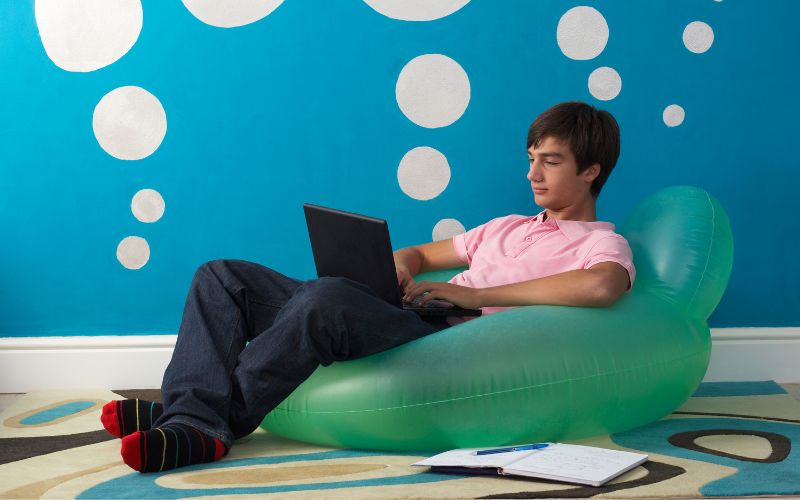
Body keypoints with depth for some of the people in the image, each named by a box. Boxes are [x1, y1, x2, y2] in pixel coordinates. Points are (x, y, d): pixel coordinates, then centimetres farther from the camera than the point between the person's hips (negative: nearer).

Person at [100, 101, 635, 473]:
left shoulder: (602, 244, 8)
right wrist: (398, 268, 9)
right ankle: (188, 420, -23)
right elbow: (418, 253, 37)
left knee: (329, 298, -39)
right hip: (402, 313, 9)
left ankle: (215, 419, -27)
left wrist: (477, 295, -18)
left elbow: (603, 285, -18)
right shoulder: (508, 228, 33)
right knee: (224, 277, -1)